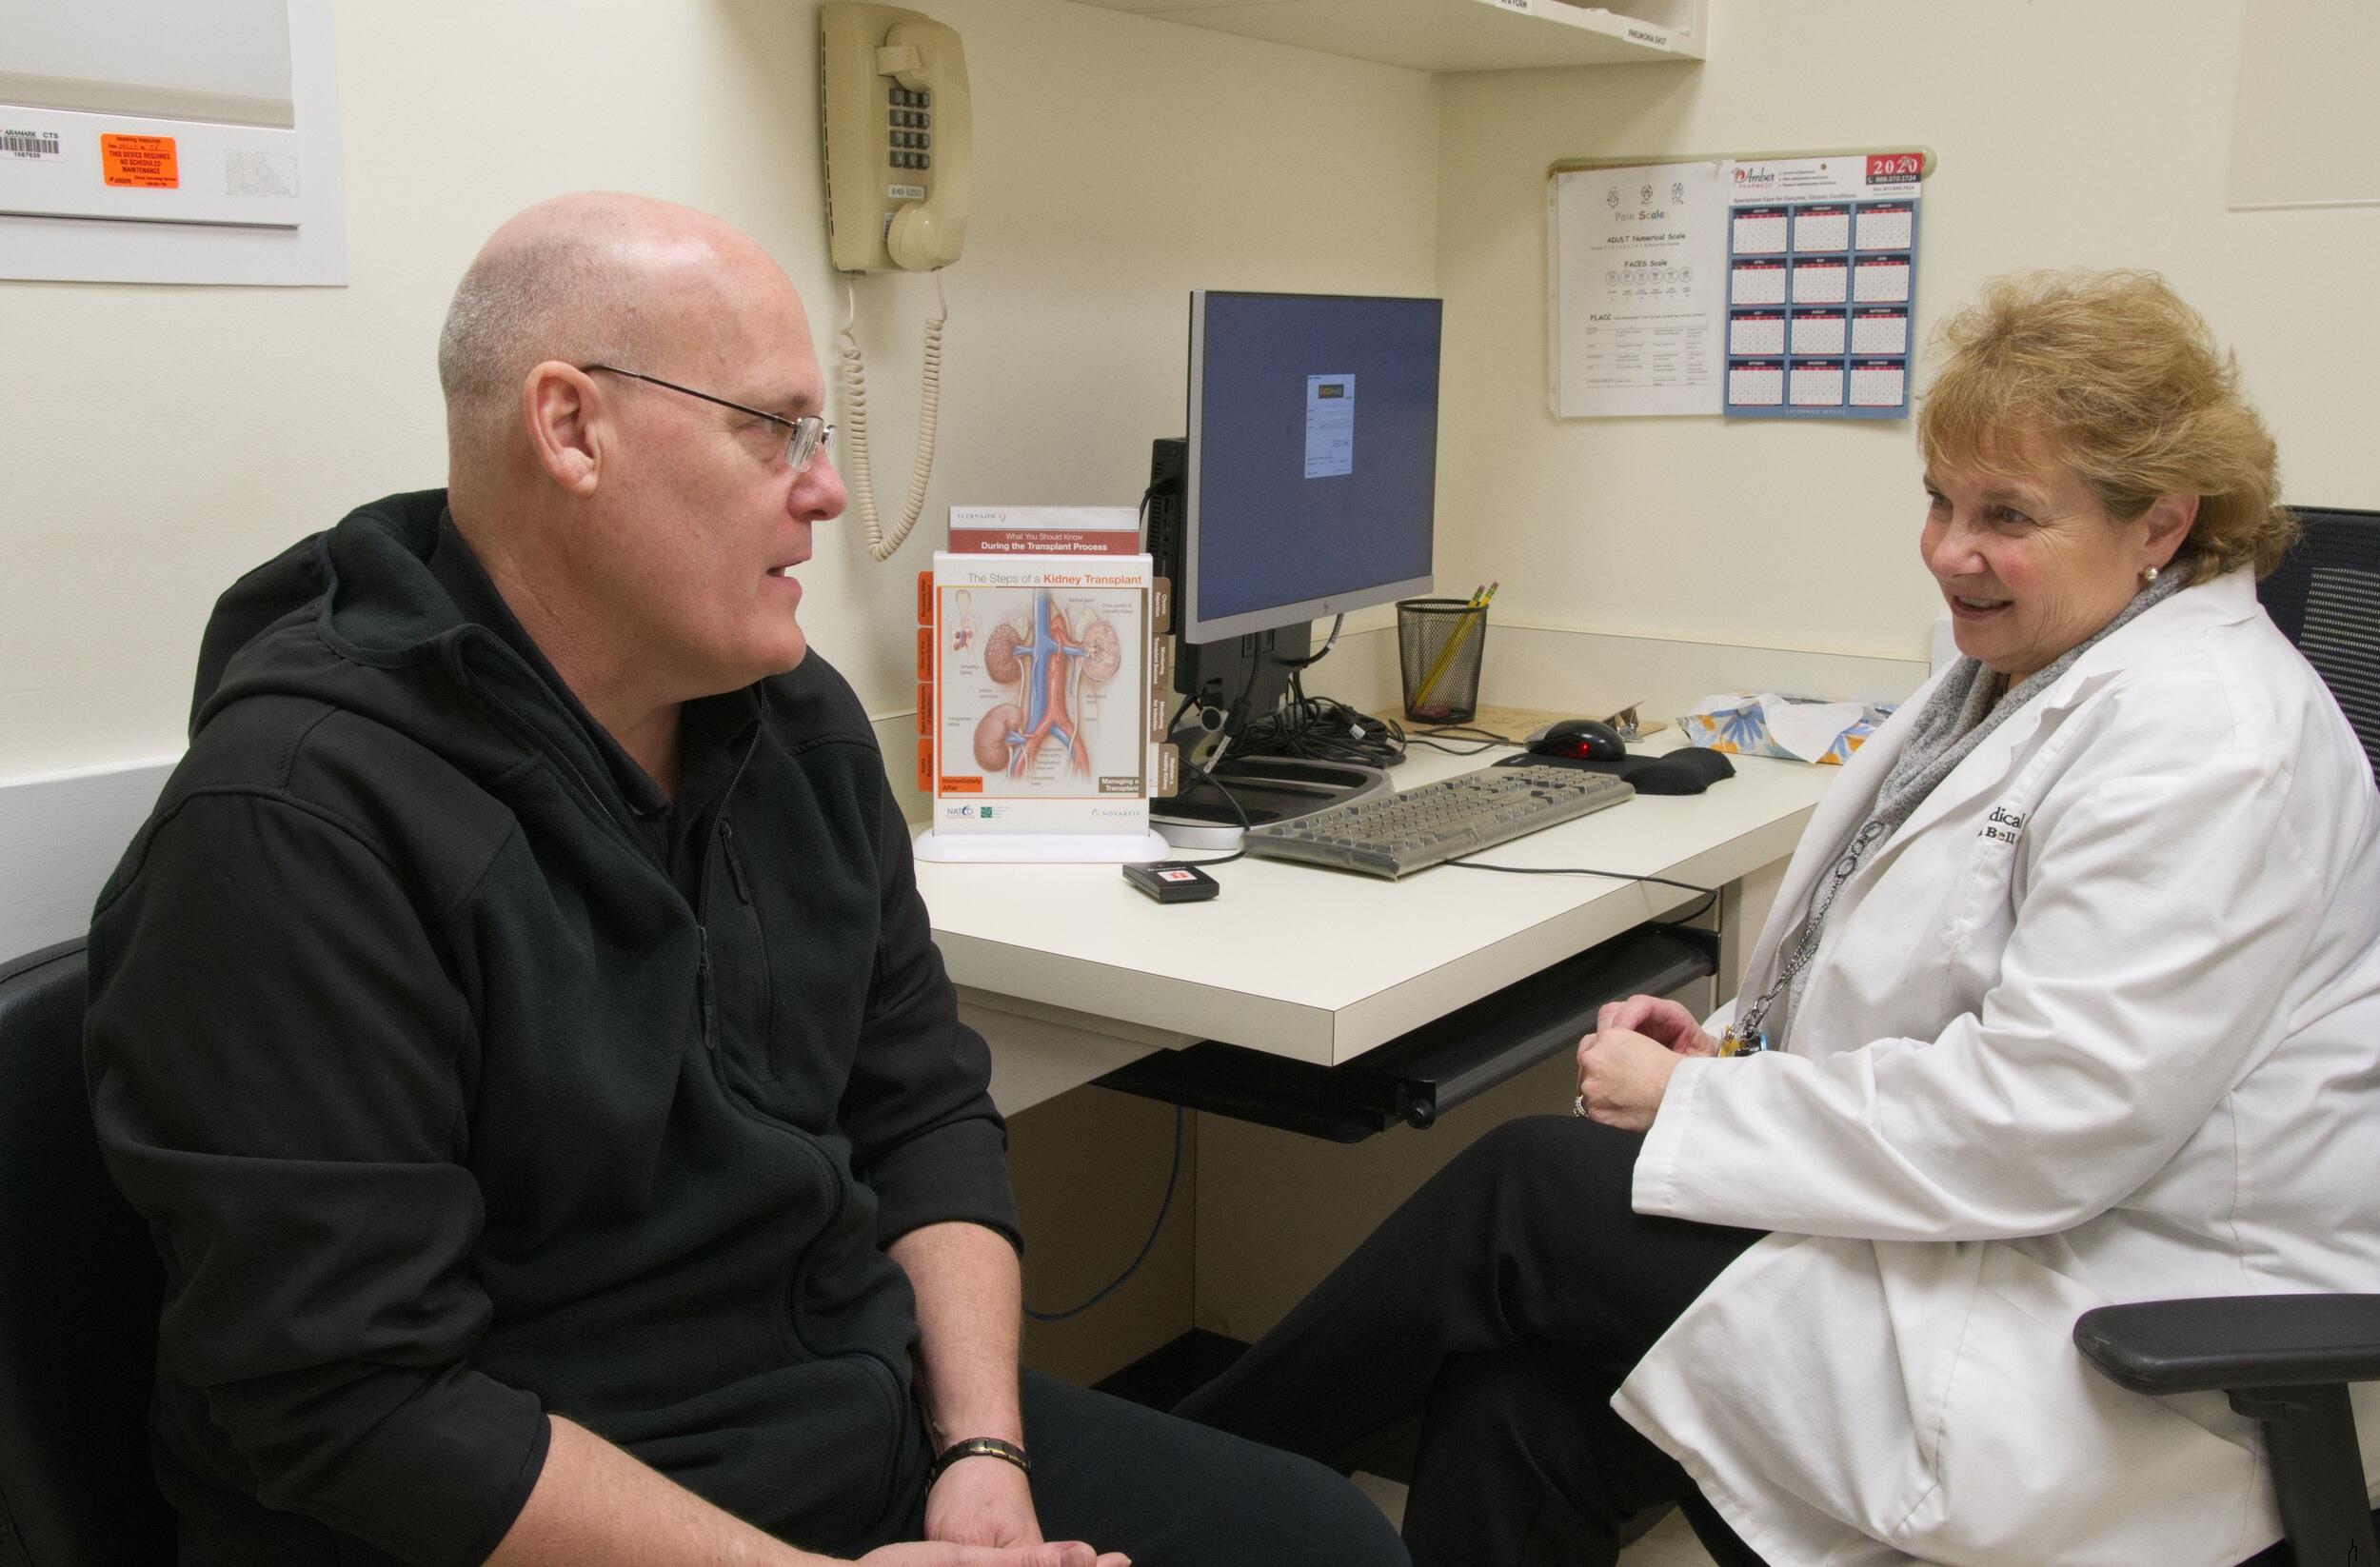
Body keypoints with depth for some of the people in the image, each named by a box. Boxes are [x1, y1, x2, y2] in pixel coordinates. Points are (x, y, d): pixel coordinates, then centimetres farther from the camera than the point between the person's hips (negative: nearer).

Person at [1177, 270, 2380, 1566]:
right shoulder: (2020, 674, 11)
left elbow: (2048, 1119, -27)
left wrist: (1694, 1104, -18)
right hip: (1982, 1245, 9)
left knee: (1521, 1195, -12)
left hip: (2114, 1354, -9)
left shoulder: (2205, 742, -21)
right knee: (1514, 1405, -12)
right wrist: (1736, 1049, 1)